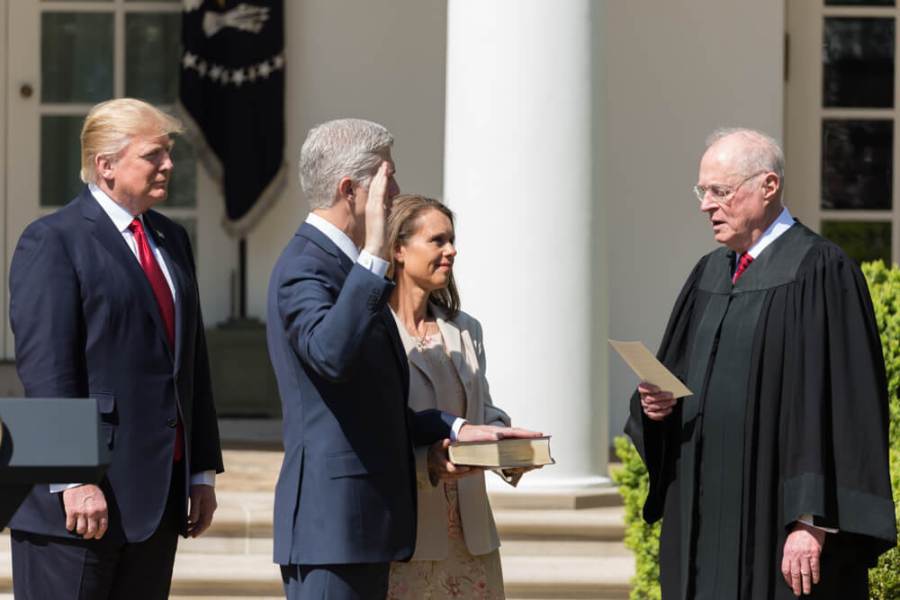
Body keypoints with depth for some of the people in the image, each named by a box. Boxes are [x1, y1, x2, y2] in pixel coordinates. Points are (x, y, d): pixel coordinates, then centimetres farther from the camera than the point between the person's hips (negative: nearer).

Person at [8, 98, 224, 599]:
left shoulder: (172, 240, 17)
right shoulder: (53, 242, -7)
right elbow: (45, 370, -14)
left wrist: (203, 471, 14)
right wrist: (72, 481, -20)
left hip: (160, 494, 7)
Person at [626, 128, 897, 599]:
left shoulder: (818, 271, -10)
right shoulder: (709, 274, 14)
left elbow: (835, 403, -16)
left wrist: (811, 523, -22)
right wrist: (656, 405, -3)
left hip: (777, 521, -7)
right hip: (705, 521, 7)